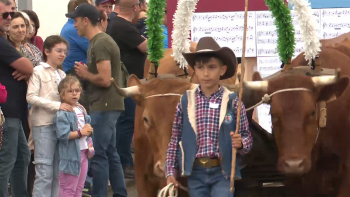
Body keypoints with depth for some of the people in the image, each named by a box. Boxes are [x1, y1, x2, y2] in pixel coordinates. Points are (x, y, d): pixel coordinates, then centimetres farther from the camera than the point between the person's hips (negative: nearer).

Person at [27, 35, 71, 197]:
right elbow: (31, 97, -12)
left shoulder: (62, 75, 16)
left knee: (58, 171, 7)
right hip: (44, 125, -7)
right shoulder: (38, 71, -3)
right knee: (45, 171, -8)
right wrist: (56, 105, -20)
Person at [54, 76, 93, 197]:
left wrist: (89, 130, 1)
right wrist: (81, 133, -21)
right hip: (71, 154, -8)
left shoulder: (81, 110, 11)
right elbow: (63, 135, -25)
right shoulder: (62, 113, -15)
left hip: (83, 153, 8)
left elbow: (87, 126, 23)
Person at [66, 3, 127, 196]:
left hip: (104, 106, -10)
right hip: (104, 105, 10)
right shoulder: (99, 41, 14)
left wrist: (85, 74, -7)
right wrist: (87, 73, 3)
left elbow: (105, 79, -22)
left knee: (99, 155, -7)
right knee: (110, 153, 13)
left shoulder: (100, 44, -17)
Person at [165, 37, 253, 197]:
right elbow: (175, 140, 7)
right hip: (195, 173, 2)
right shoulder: (185, 101, 2)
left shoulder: (233, 101, -3)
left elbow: (247, 137, 2)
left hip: (223, 172, -2)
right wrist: (170, 172, 2)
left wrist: (241, 143, -20)